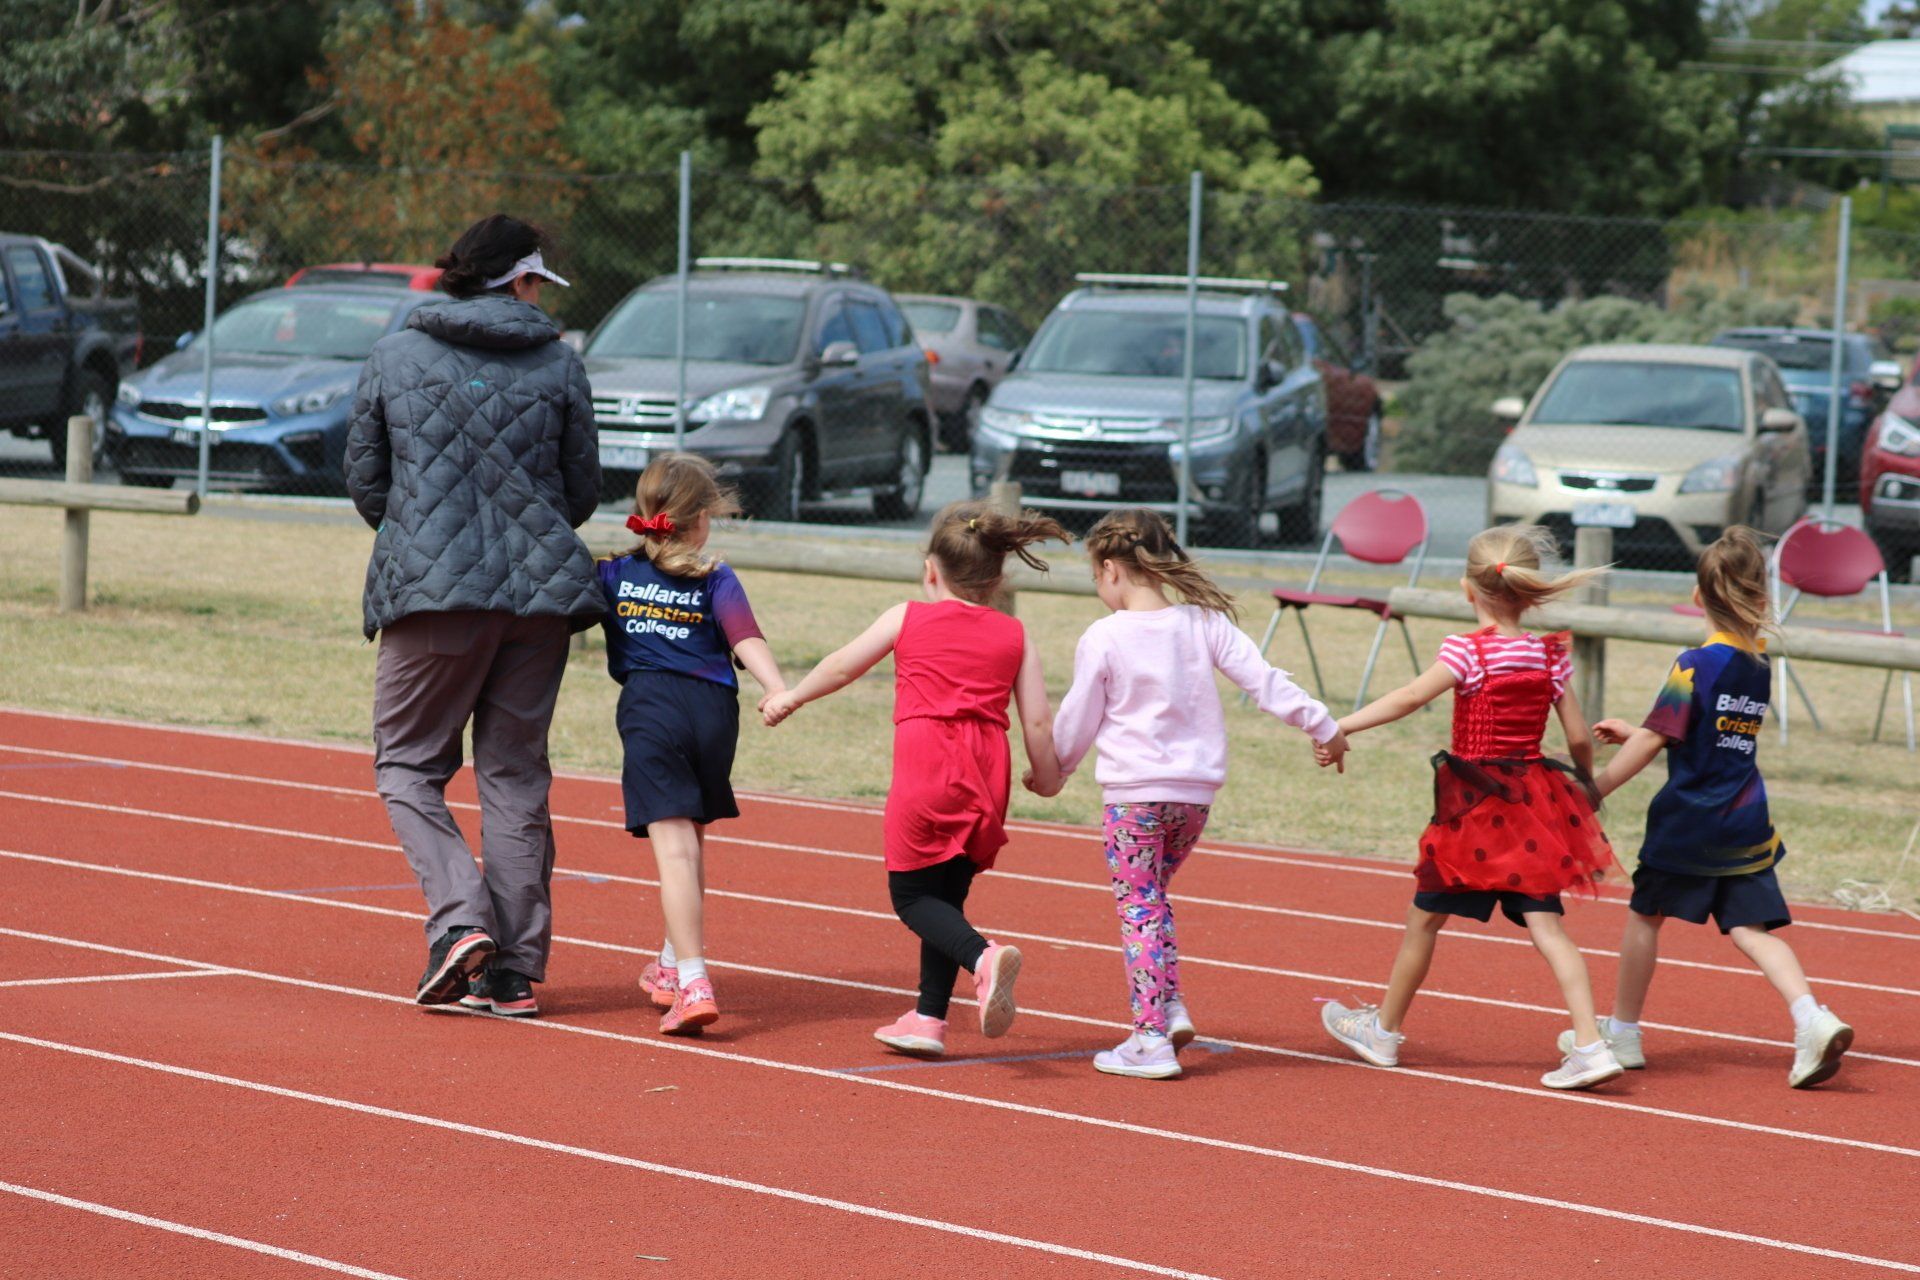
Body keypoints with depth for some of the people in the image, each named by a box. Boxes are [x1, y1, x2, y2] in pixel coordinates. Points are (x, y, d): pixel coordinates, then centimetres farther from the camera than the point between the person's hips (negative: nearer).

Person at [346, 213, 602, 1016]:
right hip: (541, 589, 2)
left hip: (430, 589, -2)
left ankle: (461, 918, -13)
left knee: (408, 766, 9)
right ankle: (513, 971, 9)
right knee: (515, 774, 9)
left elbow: (364, 481, 7)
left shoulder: (395, 357, 2)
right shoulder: (558, 365, 3)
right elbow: (582, 491, 8)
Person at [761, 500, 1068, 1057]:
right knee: (947, 894, 16)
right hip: (986, 776, 4)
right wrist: (1046, 775, 25)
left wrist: (790, 698, 35)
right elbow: (1037, 720, 7)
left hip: (925, 769, -4)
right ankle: (929, 1020, 14)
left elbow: (841, 667, 19)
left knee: (912, 895, 3)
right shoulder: (1014, 635, 12)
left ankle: (983, 957, -25)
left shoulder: (908, 618, 9)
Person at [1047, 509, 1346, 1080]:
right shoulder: (1205, 624, 1)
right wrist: (1323, 726, 11)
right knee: (1153, 899, 22)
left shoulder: (1103, 638, -9)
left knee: (1139, 908, 1)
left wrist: (1052, 770, 17)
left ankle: (1151, 1038, -2)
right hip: (1195, 793, 5)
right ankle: (1169, 1008, 11)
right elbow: (1264, 681, 1)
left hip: (1133, 792, -5)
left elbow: (1077, 721, 0)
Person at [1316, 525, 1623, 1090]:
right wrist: (1588, 785, 23)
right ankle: (1589, 1044, -12)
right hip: (1534, 806, 5)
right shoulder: (1550, 656, 3)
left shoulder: (1468, 651, -11)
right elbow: (1578, 738, 5)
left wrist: (1339, 726, -22)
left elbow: (1411, 697, -22)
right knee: (1544, 921, 1)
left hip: (1476, 808, -5)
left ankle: (1384, 1030, 26)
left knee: (1425, 914, 11)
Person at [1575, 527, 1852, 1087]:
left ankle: (1623, 1032, 24)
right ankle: (1812, 1018, -19)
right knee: (1751, 927, 3)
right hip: (1747, 827, 5)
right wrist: (1633, 734, 22)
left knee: (1646, 914, 13)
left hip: (1688, 821, -5)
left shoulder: (1696, 666, -14)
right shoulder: (1760, 665, 6)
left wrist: (1590, 794, -10)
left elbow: (1653, 742, -16)